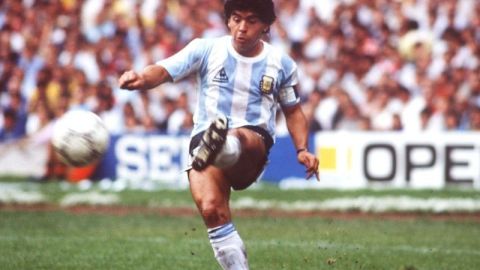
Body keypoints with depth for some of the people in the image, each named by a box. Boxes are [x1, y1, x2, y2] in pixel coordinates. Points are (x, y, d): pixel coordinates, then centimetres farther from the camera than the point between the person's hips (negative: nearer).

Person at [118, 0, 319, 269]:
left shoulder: (281, 63, 8)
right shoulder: (207, 50, 3)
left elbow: (293, 110, 21)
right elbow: (163, 70, -9)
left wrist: (302, 150, 4)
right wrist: (142, 78, -32)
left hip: (254, 145, -1)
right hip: (203, 140, 1)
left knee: (240, 139, -40)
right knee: (211, 208, -26)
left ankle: (218, 148, -75)